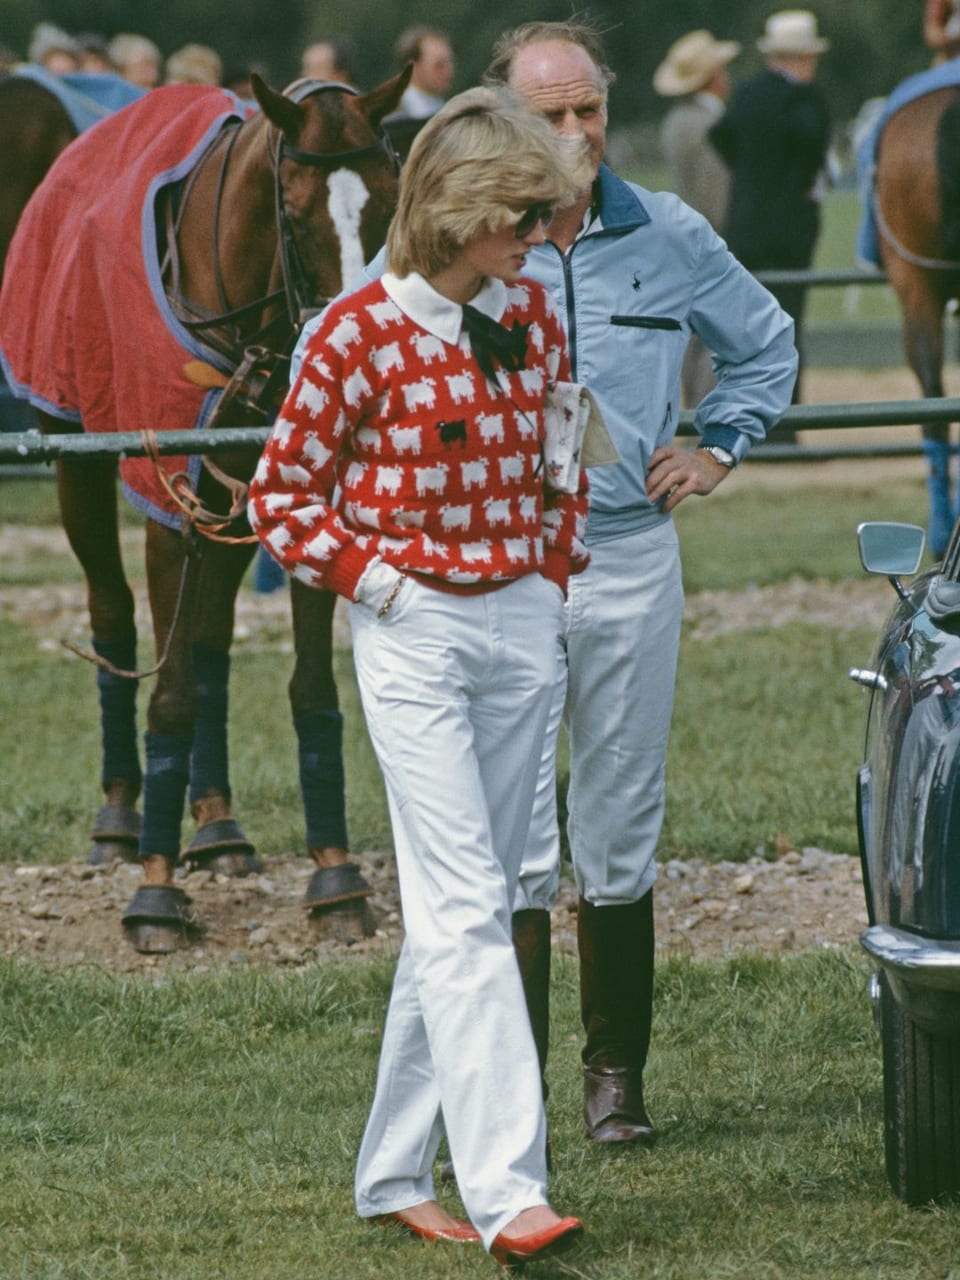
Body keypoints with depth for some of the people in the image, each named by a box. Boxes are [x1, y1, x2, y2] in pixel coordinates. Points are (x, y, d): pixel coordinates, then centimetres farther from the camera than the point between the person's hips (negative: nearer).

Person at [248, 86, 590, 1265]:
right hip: (415, 636, -6)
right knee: (464, 907, -14)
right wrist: (372, 580, -10)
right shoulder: (359, 335, -11)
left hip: (523, 630, 6)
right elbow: (281, 494, -3)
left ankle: (394, 1174, 19)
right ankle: (506, 1190, -20)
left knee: (464, 905, 9)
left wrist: (555, 562, 10)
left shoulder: (532, 315, 6)